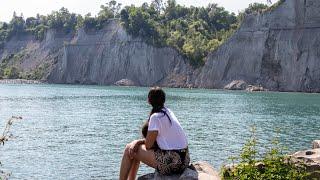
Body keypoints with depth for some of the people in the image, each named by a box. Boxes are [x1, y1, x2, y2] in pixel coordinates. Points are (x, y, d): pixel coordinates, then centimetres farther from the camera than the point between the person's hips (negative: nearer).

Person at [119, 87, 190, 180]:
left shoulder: (156, 117, -15)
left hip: (171, 161, -9)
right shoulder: (168, 112, 12)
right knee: (135, 146, 22)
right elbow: (152, 139, 16)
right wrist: (138, 142, 3)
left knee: (128, 149, 2)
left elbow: (148, 145, -10)